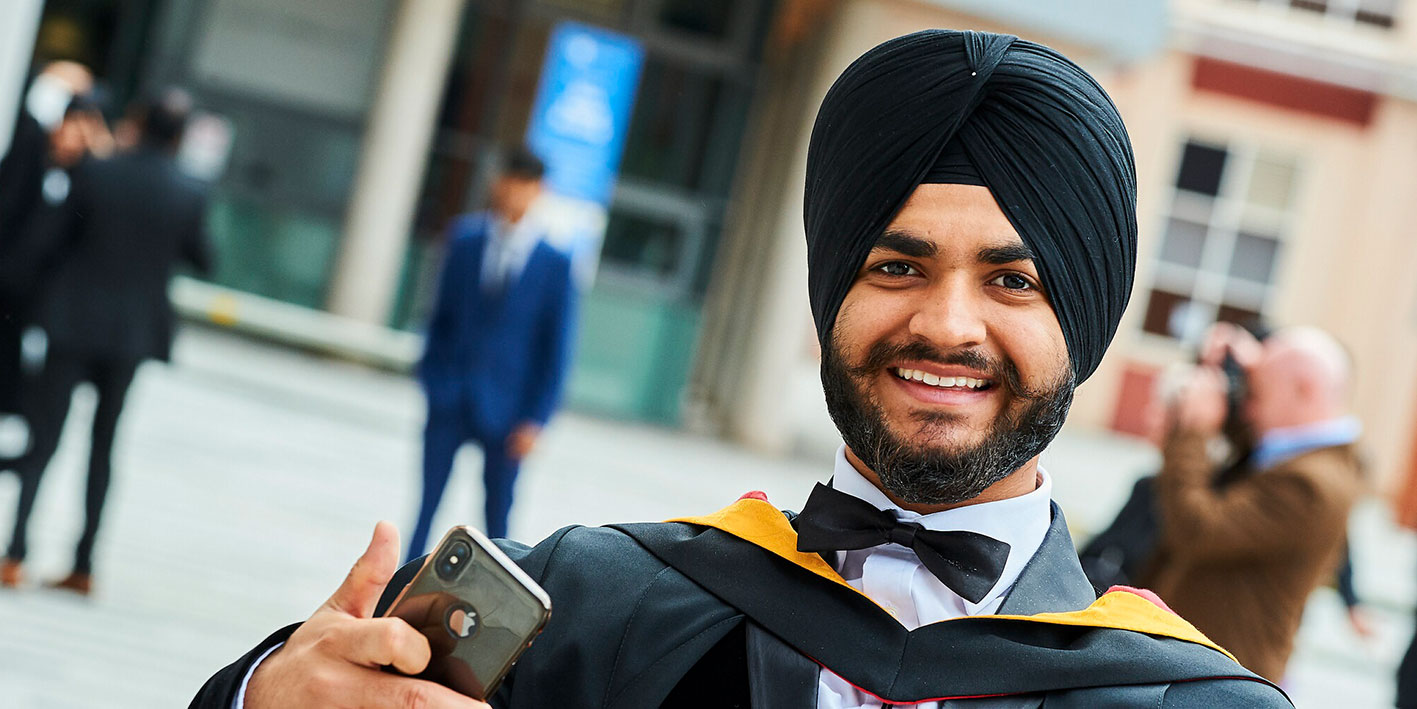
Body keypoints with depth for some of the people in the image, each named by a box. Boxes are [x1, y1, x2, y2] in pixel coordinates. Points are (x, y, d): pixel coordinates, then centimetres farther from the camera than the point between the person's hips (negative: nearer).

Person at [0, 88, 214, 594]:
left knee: (43, 440, 5)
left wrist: (46, 299, 13)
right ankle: (83, 565, 12)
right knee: (103, 447, 12)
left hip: (73, 323, -1)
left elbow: (57, 243, -3)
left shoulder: (95, 174, -10)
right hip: (132, 332, 1)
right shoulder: (191, 196, -9)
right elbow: (201, 261, 3)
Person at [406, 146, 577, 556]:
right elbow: (442, 312, 9)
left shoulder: (555, 265, -6)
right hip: (450, 399, 2)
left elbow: (557, 348, -4)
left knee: (497, 514, 8)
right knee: (427, 500, 4)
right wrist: (430, 377, 4)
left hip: (505, 413, -2)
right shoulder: (464, 237, 3)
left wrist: (536, 419, -6)